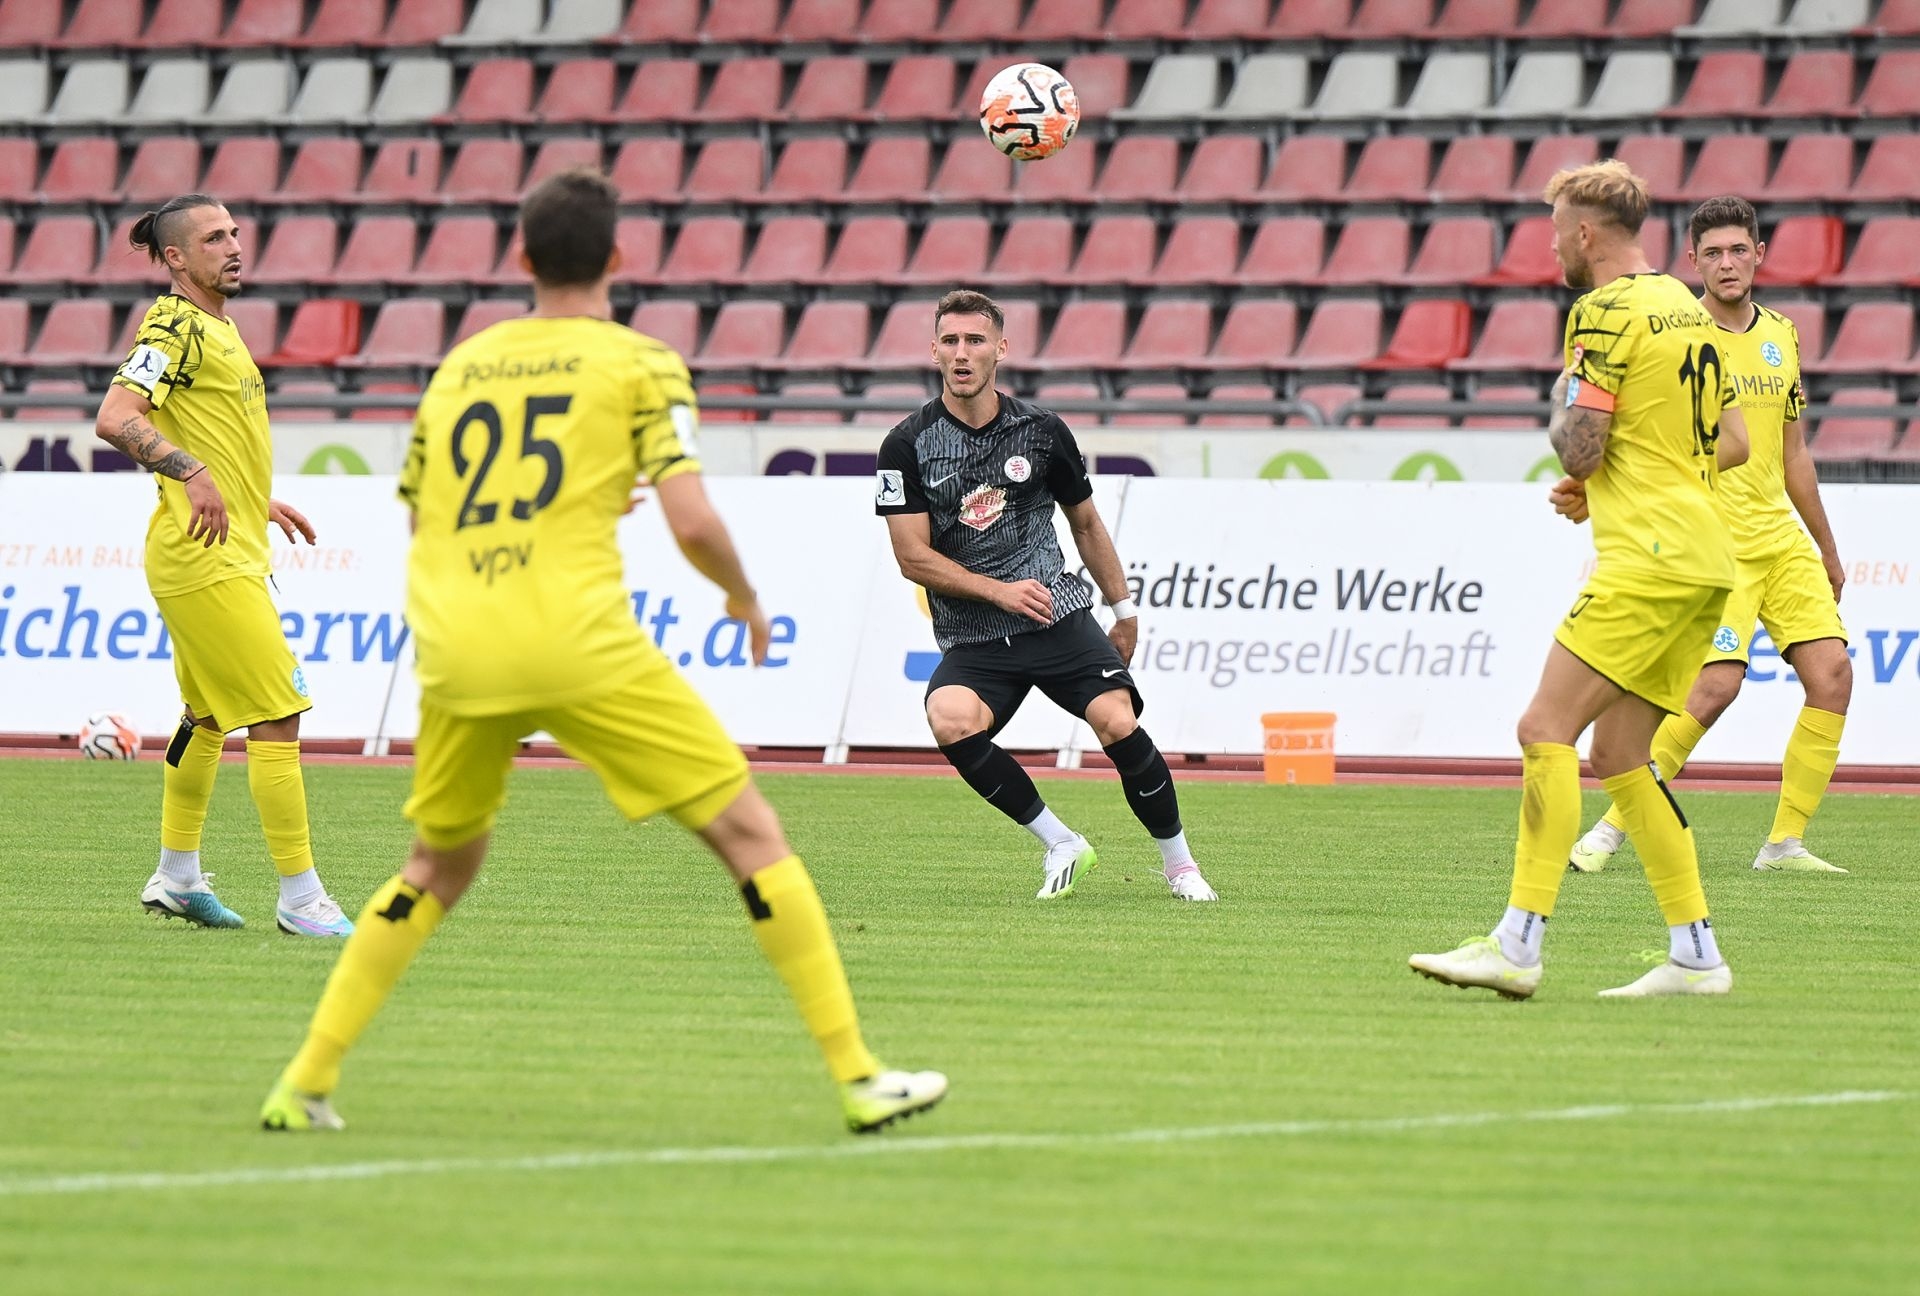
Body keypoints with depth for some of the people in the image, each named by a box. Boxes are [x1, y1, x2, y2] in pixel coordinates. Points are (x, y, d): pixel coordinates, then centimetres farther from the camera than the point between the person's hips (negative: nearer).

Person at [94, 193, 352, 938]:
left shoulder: (214, 328, 16)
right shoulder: (175, 328, -14)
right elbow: (115, 419, -26)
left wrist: (256, 503, 29)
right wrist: (193, 472, -35)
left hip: (226, 553, 11)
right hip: (205, 560, -11)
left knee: (208, 716, 20)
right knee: (279, 711, -11)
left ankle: (176, 878, 31)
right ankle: (299, 898, -10)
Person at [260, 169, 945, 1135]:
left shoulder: (459, 366, 17)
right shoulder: (636, 363, 4)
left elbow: (416, 523, 22)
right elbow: (692, 522, -6)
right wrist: (744, 596, 13)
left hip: (455, 654, 5)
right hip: (579, 644, -5)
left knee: (437, 869, 25)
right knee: (750, 835, 4)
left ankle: (305, 1084, 19)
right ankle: (857, 1076, 0)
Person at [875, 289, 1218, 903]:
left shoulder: (1042, 431, 3)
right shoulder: (907, 445, -2)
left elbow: (1086, 523, 18)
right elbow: (914, 557, -4)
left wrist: (1124, 608, 21)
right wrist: (999, 591, -14)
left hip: (1060, 617, 1)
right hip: (972, 641, -1)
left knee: (1117, 723, -20)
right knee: (950, 721, -30)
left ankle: (1178, 863, 3)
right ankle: (1060, 845, -12)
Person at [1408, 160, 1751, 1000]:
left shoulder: (1607, 311, -9)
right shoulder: (1686, 307, 19)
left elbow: (1577, 449, -14)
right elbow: (1733, 442, 24)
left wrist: (1562, 400, 8)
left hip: (1650, 555, -9)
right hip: (1704, 559, 9)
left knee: (1546, 728, -12)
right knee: (1617, 755, 11)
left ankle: (1518, 945, -20)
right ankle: (1696, 955, 7)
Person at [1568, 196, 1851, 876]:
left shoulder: (1781, 336, 13)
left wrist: (1828, 551, 25)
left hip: (1781, 534, 7)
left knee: (1832, 673, -5)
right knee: (1717, 683, -19)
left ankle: (1785, 842, 3)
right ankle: (1611, 829, -7)